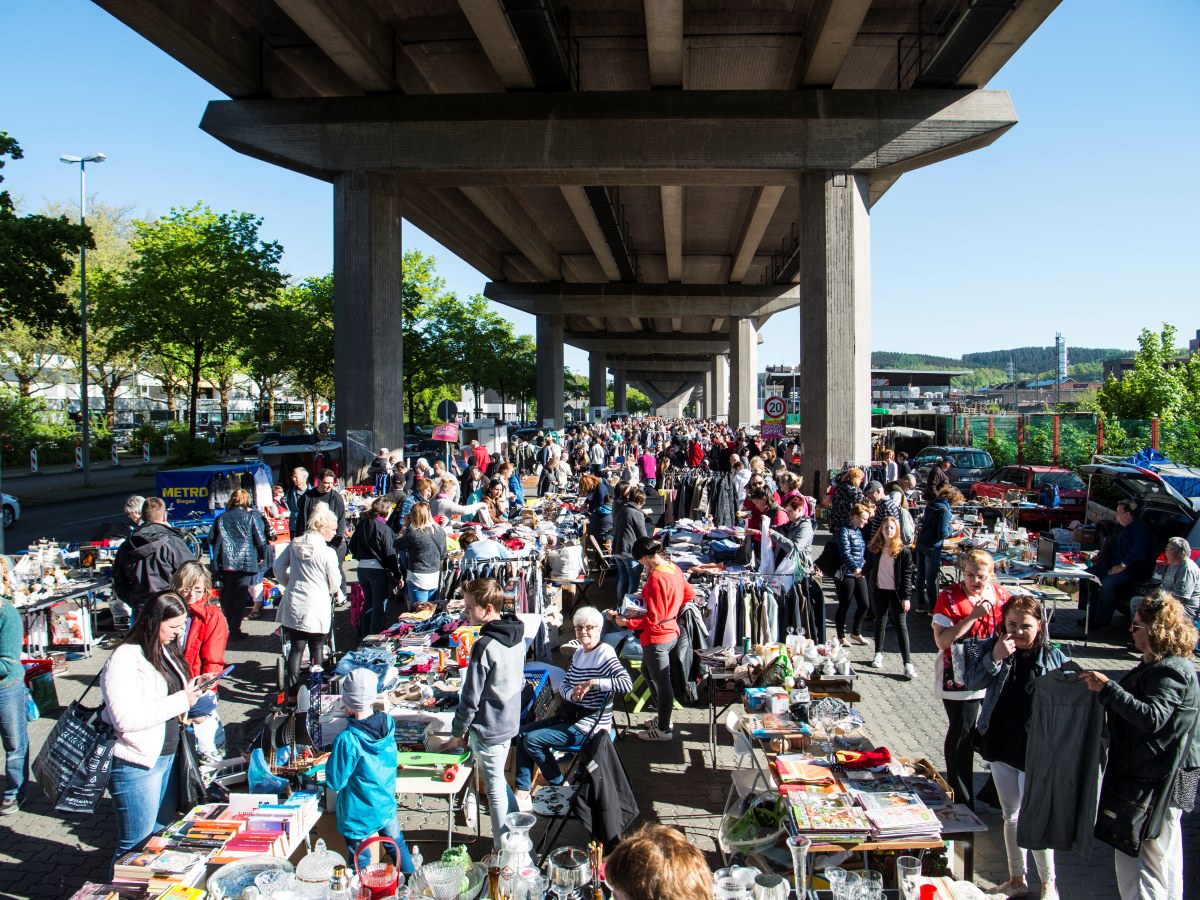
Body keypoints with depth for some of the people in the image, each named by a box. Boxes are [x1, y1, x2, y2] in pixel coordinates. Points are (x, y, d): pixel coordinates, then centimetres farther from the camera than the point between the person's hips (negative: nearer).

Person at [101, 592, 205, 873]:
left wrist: (191, 694, 2)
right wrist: (181, 701, -24)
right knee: (137, 847, 3)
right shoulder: (125, 659, -19)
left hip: (168, 755, 9)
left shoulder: (165, 651, 8)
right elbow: (126, 719, -28)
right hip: (136, 763, -9)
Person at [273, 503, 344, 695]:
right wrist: (336, 592, 16)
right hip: (316, 607, -5)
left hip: (293, 605, 5)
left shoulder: (294, 544, 2)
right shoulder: (327, 552, -15)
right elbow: (334, 583, -7)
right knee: (317, 648, 10)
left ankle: (292, 691, 12)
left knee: (296, 647, 10)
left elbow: (278, 568, 10)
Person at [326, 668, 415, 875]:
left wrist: (332, 759, -4)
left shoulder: (347, 740, -31)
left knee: (362, 865, 15)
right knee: (398, 846, 26)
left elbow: (335, 783, -19)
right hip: (387, 806, 6)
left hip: (360, 815, -6)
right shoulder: (388, 722, -14)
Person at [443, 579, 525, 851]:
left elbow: (470, 699, -20)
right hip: (510, 723, 8)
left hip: (488, 729, -8)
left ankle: (504, 850, 20)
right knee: (497, 780, 25)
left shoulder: (484, 647, -26)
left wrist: (457, 734, -8)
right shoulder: (517, 637, 0)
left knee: (495, 788, 7)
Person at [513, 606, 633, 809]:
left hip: (589, 726, -9)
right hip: (570, 716, 9)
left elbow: (627, 684, -30)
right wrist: (572, 693, -12)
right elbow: (564, 685, 12)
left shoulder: (604, 653, -17)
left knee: (532, 740, -14)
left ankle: (559, 786, 5)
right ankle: (522, 794, 5)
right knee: (523, 733, 4)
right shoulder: (579, 653, 10)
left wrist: (593, 683, -32)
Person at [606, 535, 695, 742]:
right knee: (648, 672, 26)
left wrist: (624, 622, -22)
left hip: (657, 637, -10)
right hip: (670, 631, 10)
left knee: (661, 681, 5)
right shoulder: (673, 568, 1)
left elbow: (654, 619, -26)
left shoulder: (656, 578, -26)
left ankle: (664, 729, 20)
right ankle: (662, 716, 37)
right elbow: (689, 594, 15)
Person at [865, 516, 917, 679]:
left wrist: (906, 597, -11)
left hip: (896, 592, -3)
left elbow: (907, 574, -7)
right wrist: (870, 586, 4)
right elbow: (869, 568, 11)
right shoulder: (875, 549, 3)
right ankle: (878, 654, 30)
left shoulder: (903, 551, -6)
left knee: (901, 626, -5)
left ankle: (908, 663, -5)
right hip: (880, 590, 3)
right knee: (880, 622, 15)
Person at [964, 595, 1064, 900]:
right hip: (1000, 746, 3)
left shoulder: (1053, 658, -8)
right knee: (1010, 816, 16)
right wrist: (995, 658, -24)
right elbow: (972, 682, -10)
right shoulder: (994, 646, -3)